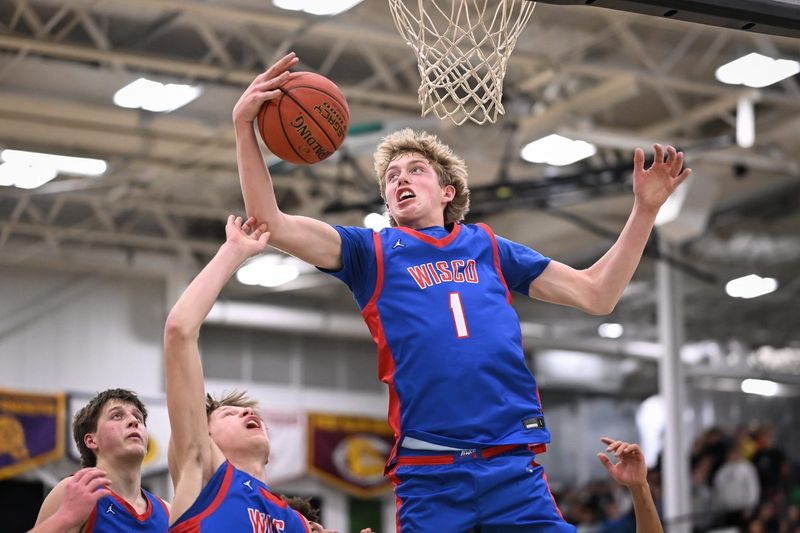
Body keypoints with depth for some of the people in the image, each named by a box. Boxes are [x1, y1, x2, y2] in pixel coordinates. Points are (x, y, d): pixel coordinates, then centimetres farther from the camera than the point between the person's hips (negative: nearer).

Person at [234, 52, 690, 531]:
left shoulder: (490, 248, 20)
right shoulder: (373, 252, 14)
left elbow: (596, 295, 20)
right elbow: (271, 222, 2)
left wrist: (646, 209, 12)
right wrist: (244, 126, -10)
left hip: (515, 466, 2)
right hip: (429, 475, -1)